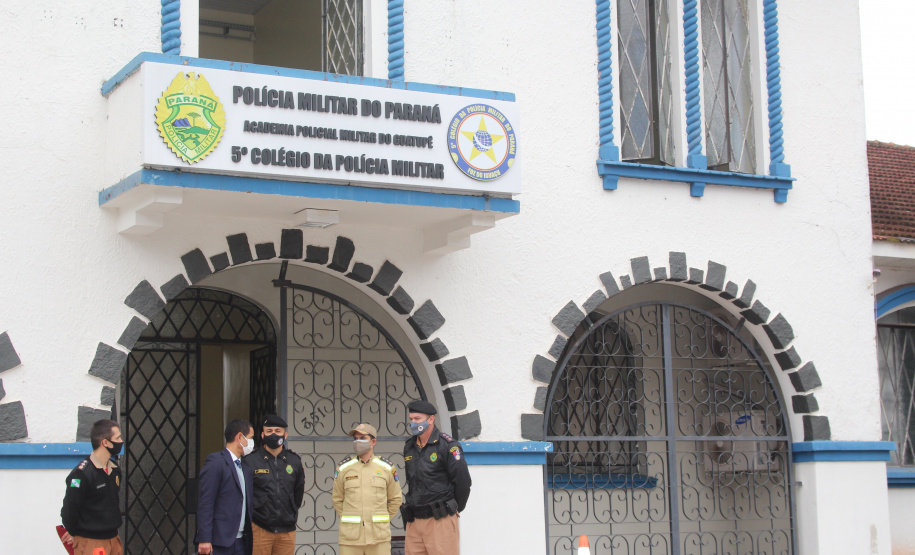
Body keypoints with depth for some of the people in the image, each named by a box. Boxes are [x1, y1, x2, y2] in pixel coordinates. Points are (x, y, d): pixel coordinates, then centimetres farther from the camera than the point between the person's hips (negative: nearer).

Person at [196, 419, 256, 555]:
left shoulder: (247, 467, 17)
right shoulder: (215, 462, -7)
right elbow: (205, 503, -12)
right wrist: (204, 539, -18)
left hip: (242, 542, 7)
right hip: (220, 540, -7)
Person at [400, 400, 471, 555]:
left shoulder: (447, 445, -6)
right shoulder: (409, 447, 14)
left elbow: (463, 481, -5)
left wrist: (455, 509, 4)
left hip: (440, 521, -6)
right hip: (414, 522, 6)